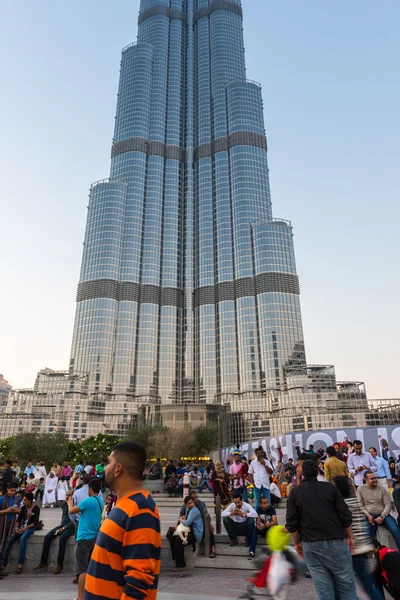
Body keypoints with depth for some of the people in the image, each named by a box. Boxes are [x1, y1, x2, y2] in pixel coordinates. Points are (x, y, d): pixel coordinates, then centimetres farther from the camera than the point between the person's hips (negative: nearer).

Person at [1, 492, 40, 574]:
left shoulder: (36, 508, -10)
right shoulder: (23, 508, 6)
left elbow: (35, 522, -12)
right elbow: (19, 519, 11)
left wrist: (25, 528, -21)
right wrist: (17, 527, -6)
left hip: (30, 527, -6)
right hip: (21, 527, 6)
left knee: (22, 538, -33)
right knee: (10, 540, -18)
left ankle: (21, 564, -30)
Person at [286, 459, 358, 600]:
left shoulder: (295, 492, 3)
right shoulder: (330, 487, 2)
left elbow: (291, 523, 1)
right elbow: (345, 515, 0)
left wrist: (297, 543, 12)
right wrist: (350, 537, 13)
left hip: (310, 544, 1)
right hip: (335, 541, -1)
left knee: (323, 588, 6)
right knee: (346, 586, 8)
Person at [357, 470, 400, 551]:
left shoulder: (382, 489, 0)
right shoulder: (361, 489, -2)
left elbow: (388, 505, -2)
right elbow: (361, 505, -1)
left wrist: (382, 517, -14)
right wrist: (368, 515, -15)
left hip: (383, 515, 1)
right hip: (369, 516, 0)